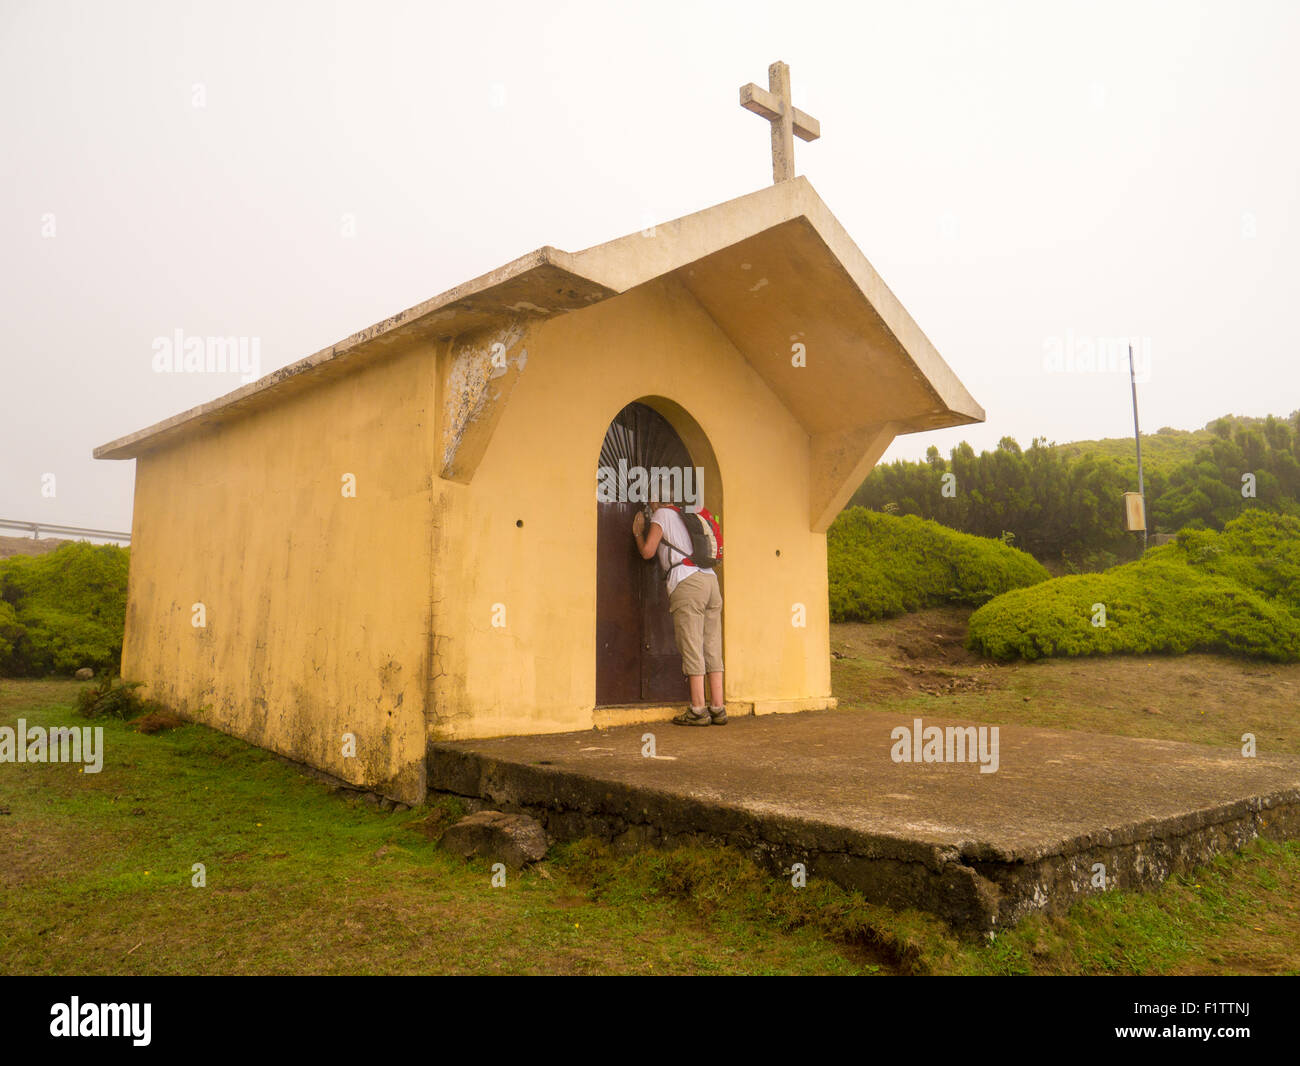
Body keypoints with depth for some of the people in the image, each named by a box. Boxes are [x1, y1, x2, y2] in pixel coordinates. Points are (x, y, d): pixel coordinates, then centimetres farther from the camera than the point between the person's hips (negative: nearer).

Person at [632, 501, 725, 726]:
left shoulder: (662, 515, 7)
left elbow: (647, 552, 1)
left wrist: (638, 533, 20)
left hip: (687, 583, -7)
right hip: (710, 580, 7)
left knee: (691, 648, -6)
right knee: (712, 648, 6)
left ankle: (698, 710, -7)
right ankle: (718, 708, 6)